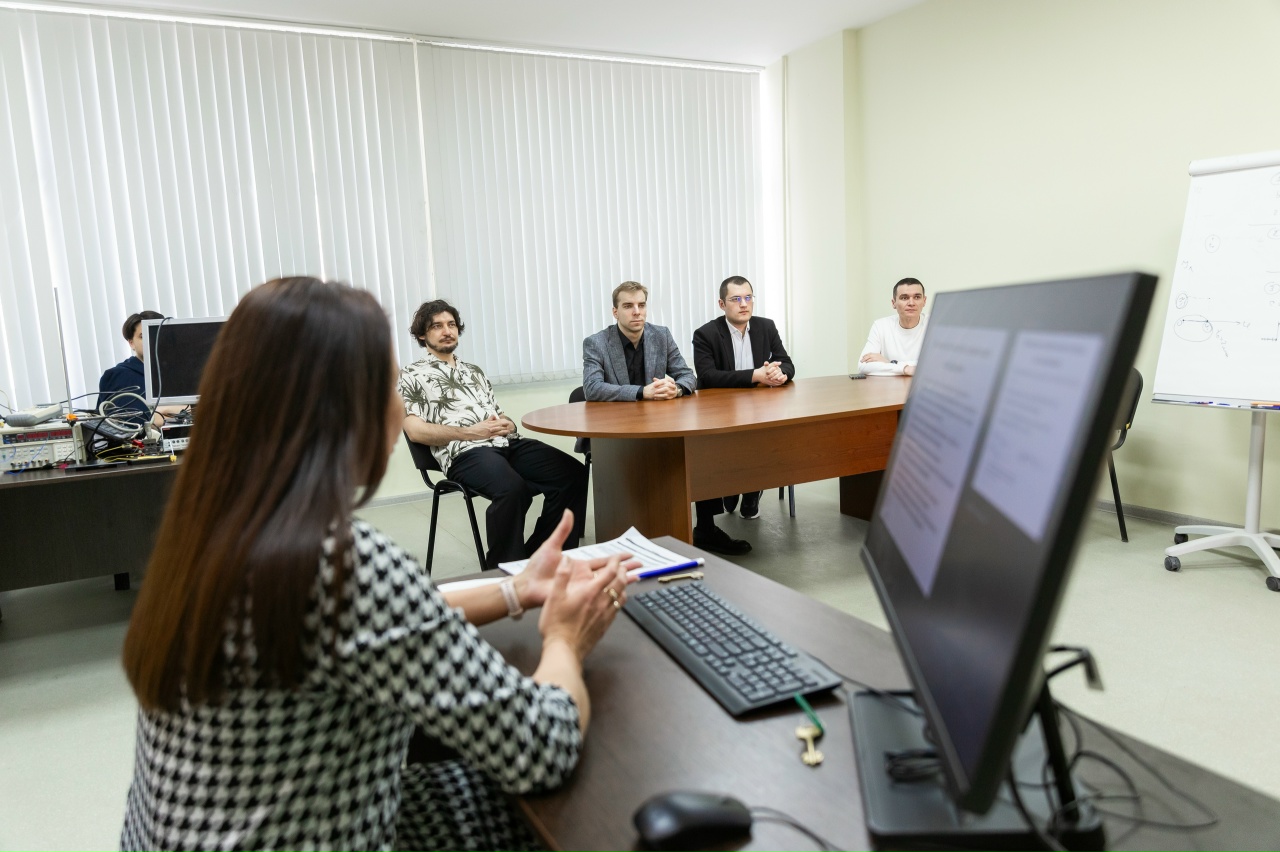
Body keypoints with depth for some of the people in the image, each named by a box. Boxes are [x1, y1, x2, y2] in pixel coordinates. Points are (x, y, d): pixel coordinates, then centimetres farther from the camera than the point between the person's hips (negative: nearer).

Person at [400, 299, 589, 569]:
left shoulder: (474, 371, 30)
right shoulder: (412, 375, 10)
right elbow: (415, 430, -2)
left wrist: (507, 424, 2)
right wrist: (469, 432, -12)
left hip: (509, 443, 7)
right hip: (465, 452, -6)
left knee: (573, 473, -17)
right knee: (512, 488, -38)